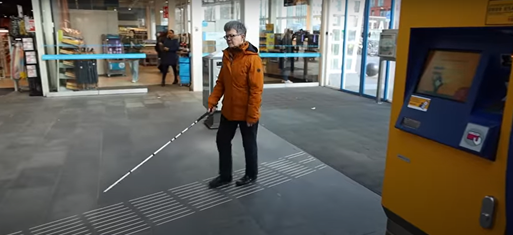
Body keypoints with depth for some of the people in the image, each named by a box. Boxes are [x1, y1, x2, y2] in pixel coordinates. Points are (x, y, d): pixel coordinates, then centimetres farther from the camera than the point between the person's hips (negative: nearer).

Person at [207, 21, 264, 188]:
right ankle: (225, 175, 33)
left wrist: (252, 115, -20)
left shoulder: (252, 59, -19)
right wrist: (213, 101, 2)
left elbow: (256, 90, -20)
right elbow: (221, 82, 11)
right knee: (222, 141, 15)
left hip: (246, 113, -7)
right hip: (228, 110, 7)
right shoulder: (227, 55, 4)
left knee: (249, 144, 12)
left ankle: (251, 175, 33)